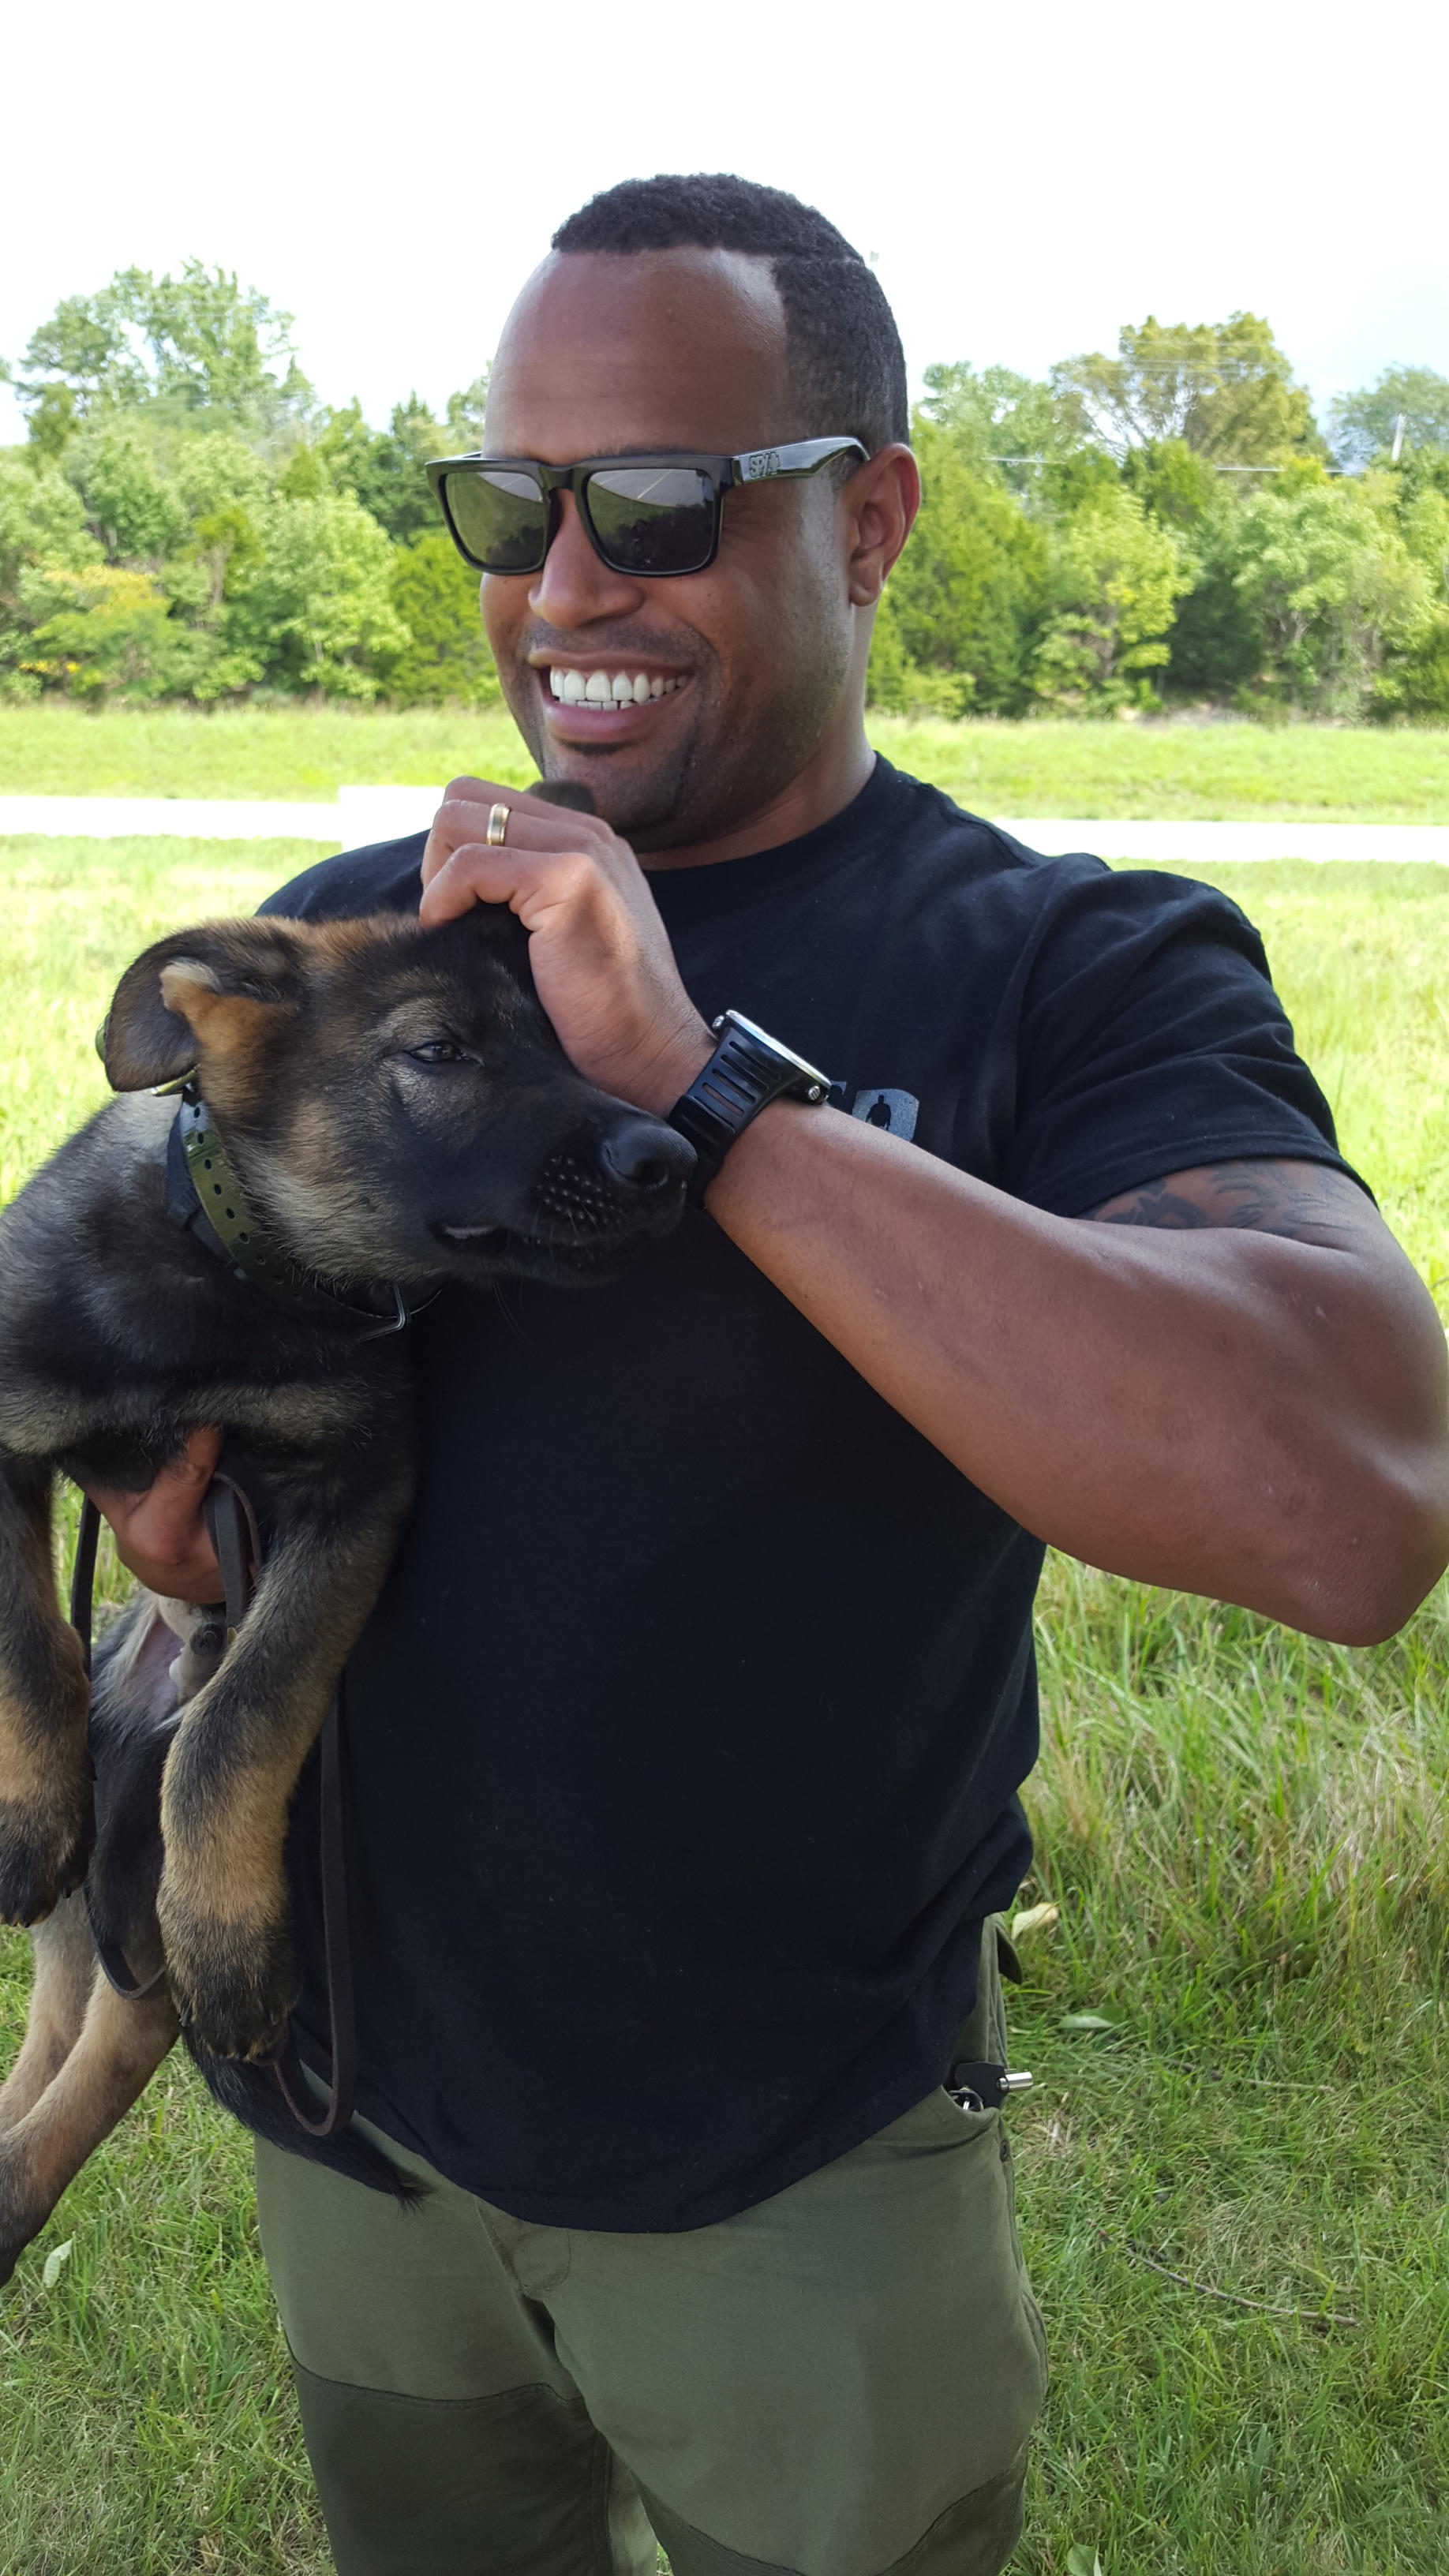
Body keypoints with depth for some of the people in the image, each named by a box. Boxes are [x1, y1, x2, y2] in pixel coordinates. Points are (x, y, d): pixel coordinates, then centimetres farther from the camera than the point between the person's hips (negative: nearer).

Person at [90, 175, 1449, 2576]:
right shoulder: (355, 927, -4)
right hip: (364, 2104, 4)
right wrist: (156, 1443, -13)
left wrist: (695, 1081, -34)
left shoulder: (1082, 973, -17)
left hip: (814, 2184, -3)